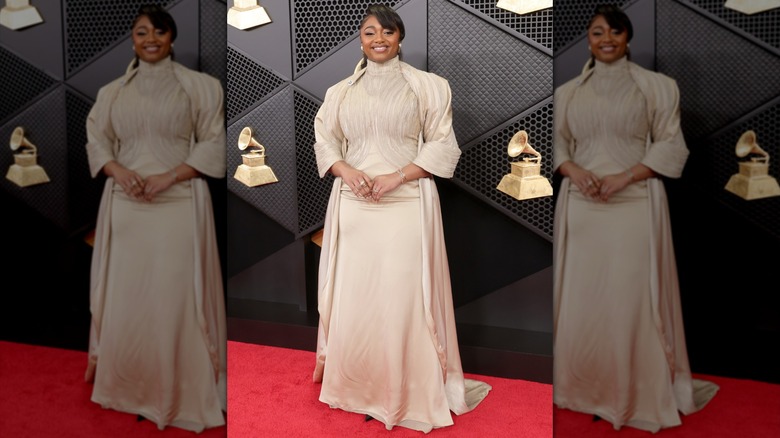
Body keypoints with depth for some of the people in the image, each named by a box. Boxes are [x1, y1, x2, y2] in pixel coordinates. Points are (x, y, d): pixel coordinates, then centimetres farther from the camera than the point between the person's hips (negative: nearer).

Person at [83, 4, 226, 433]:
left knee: (175, 296, -4)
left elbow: (213, 144, -1)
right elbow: (96, 140, 12)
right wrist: (118, 171, -8)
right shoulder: (112, 92, 14)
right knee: (124, 295, 5)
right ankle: (126, 387, 22)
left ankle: (181, 394, 6)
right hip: (125, 205, 3)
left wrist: (169, 176, -13)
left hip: (179, 204, -3)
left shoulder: (199, 86, 3)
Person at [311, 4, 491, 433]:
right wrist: (346, 169, -7)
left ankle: (410, 396, 6)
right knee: (353, 295, 4)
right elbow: (324, 140, 14)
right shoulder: (340, 92, 14)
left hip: (407, 204, -3)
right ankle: (356, 389, 20)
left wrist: (398, 175, -11)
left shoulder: (427, 86, 4)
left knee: (403, 297, -5)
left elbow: (443, 145, 1)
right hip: (353, 205, 3)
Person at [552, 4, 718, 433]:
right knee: (581, 298, 5)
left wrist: (623, 177, -12)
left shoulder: (655, 86, 3)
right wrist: (573, 169, -9)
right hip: (581, 206, 3)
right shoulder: (568, 91, 11)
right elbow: (556, 143, 12)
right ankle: (585, 390, 20)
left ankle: (639, 396, 10)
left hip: (634, 205, -3)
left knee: (632, 299, -3)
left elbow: (671, 147, -1)